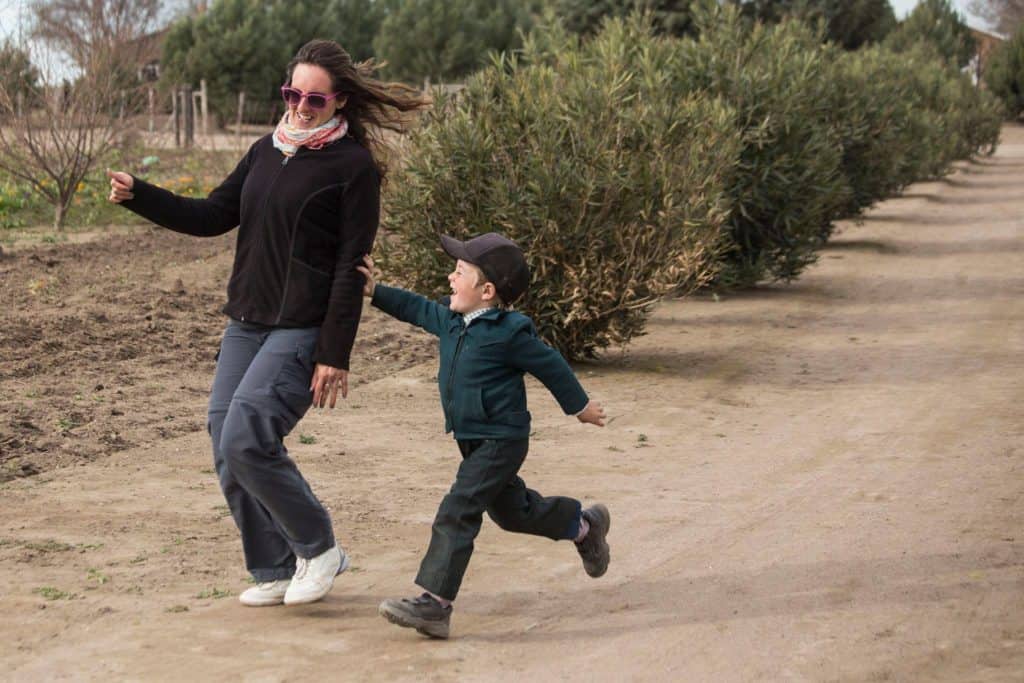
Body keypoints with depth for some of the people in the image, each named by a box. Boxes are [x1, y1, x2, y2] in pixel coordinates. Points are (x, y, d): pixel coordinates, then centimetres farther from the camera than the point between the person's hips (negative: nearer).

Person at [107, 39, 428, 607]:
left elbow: (351, 268, -11)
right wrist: (137, 196, 2)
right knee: (225, 446, 4)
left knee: (246, 439, -19)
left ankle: (318, 550, 3)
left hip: (303, 331, -7)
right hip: (246, 322, 8)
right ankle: (275, 572, 18)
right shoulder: (266, 152, 12)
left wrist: (335, 354, -15)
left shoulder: (354, 166, -8)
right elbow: (212, 217, 15)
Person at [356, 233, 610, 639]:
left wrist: (579, 406, 4)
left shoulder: (508, 333, -19)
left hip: (501, 441, -9)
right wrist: (375, 292, 14)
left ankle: (434, 603, -21)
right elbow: (419, 310, 21)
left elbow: (549, 365, -8)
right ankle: (584, 525, 48)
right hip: (474, 440, 9)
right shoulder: (452, 321, 3)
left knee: (458, 512, -18)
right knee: (511, 510, 25)